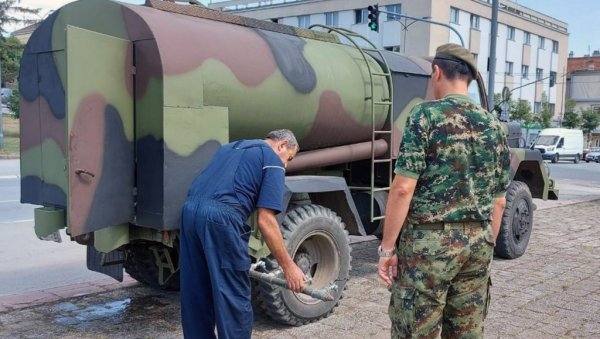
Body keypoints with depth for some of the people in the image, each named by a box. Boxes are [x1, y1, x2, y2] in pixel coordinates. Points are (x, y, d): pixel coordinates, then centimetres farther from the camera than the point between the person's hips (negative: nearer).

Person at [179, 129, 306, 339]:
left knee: (195, 295, 17)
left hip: (190, 210, 8)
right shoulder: (272, 161, 8)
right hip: (220, 218, -8)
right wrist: (288, 266, 2)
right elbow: (265, 221, -2)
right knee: (234, 298, 3)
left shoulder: (231, 147, 31)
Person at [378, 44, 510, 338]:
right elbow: (499, 201, 13)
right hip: (477, 242, 6)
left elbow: (403, 188, -15)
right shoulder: (493, 125, 10)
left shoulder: (426, 115, -8)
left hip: (429, 240, -6)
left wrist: (387, 246, -10)